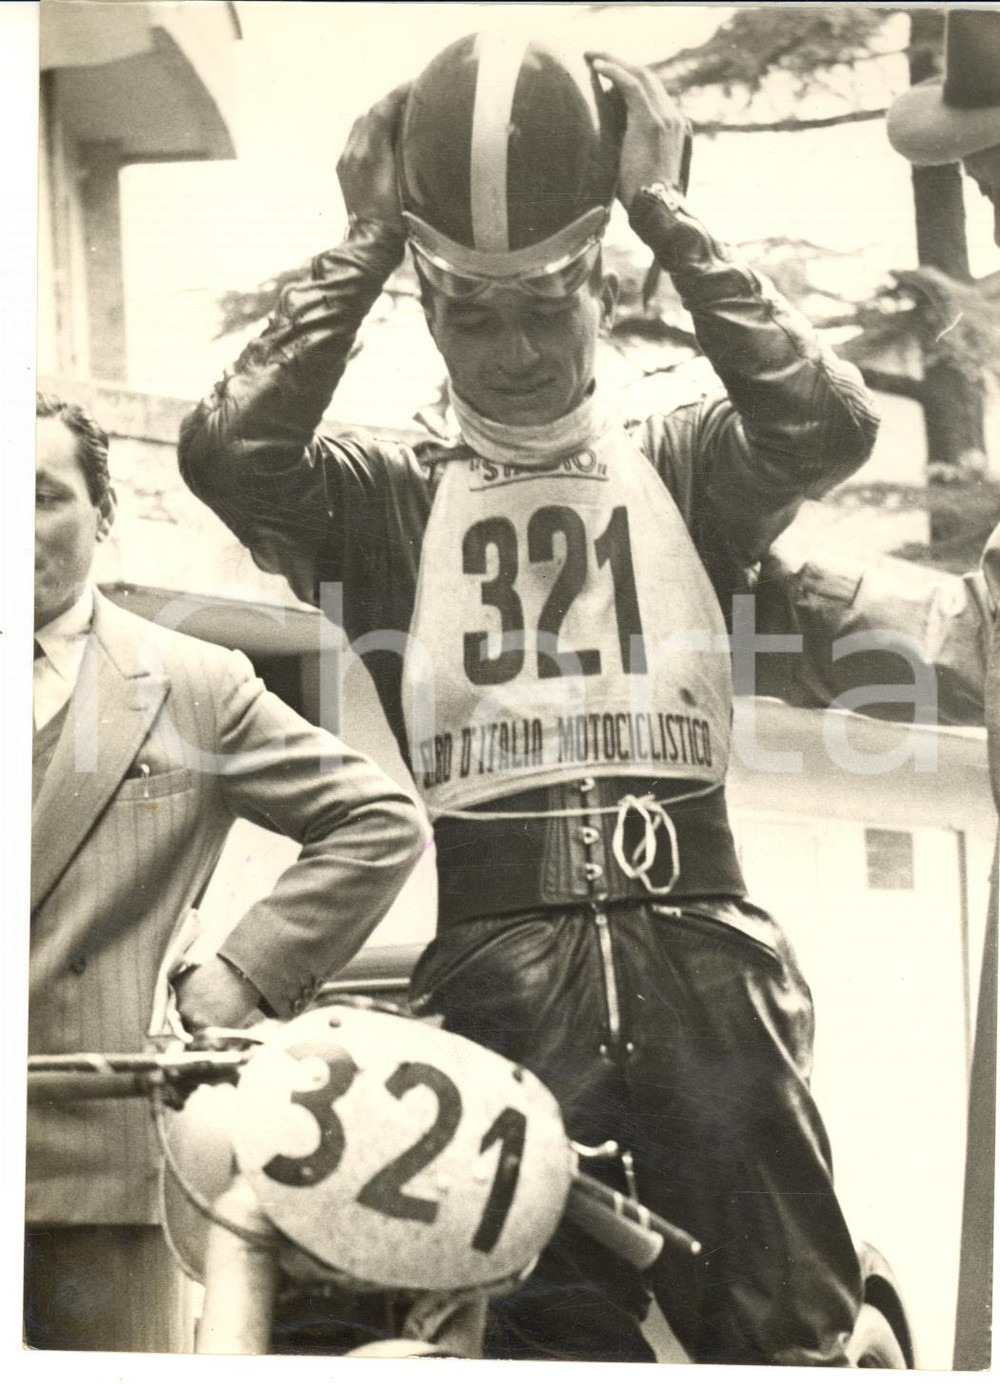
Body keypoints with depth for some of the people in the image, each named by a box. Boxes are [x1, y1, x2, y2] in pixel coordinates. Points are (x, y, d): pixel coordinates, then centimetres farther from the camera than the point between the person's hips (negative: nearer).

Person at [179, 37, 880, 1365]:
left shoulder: (682, 468, 14)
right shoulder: (390, 500, 12)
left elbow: (829, 421, -7)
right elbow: (227, 452, -7)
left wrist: (663, 212, -1)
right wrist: (368, 245, 1)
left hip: (697, 943, 1)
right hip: (499, 951, 0)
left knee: (787, 1330, 0)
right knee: (554, 1330, 4)